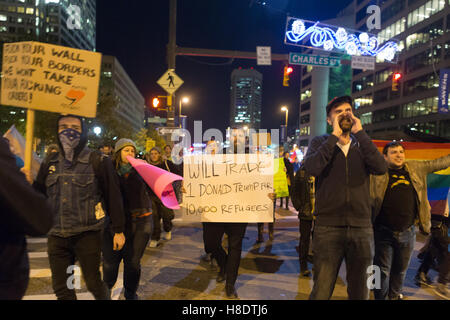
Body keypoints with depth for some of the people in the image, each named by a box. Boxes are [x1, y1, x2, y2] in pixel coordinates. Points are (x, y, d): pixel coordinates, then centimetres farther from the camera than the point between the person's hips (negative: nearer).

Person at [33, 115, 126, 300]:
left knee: (93, 283, 3)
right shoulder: (50, 163, 9)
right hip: (57, 236, 5)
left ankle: (105, 296, 34)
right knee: (61, 288, 12)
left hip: (87, 234, -4)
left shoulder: (97, 162, -6)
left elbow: (113, 196, -5)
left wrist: (118, 230, -3)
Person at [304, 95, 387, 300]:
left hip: (362, 228, 3)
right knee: (321, 292, 3)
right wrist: (335, 135, -12)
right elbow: (311, 168, -16)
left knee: (360, 293, 15)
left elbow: (381, 168, -9)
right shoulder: (320, 142, 5)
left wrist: (359, 132, -8)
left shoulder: (362, 144, 12)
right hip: (328, 227, -3)